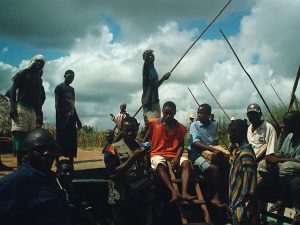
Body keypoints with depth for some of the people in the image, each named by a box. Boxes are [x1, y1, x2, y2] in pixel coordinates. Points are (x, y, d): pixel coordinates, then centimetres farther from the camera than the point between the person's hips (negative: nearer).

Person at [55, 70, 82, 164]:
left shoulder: (72, 89, 21)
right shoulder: (59, 87, -2)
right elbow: (57, 104, -9)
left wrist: (77, 120, 20)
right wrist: (60, 119, -19)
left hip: (71, 118, 7)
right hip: (63, 118, -7)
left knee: (72, 140, 5)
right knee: (61, 139, -9)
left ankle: (71, 161, 8)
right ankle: (57, 160, -6)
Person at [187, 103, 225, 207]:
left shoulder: (213, 125, 11)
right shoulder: (194, 125, -5)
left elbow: (215, 142, 14)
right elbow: (196, 142, -18)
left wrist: (218, 151, -9)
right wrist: (214, 150, -29)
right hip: (196, 153, -5)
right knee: (215, 169, -27)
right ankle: (216, 197, -15)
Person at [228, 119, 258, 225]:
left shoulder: (246, 153, -20)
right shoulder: (239, 150, 9)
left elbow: (249, 182, -23)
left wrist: (243, 208, -21)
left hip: (242, 205, -9)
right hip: (236, 202, 9)